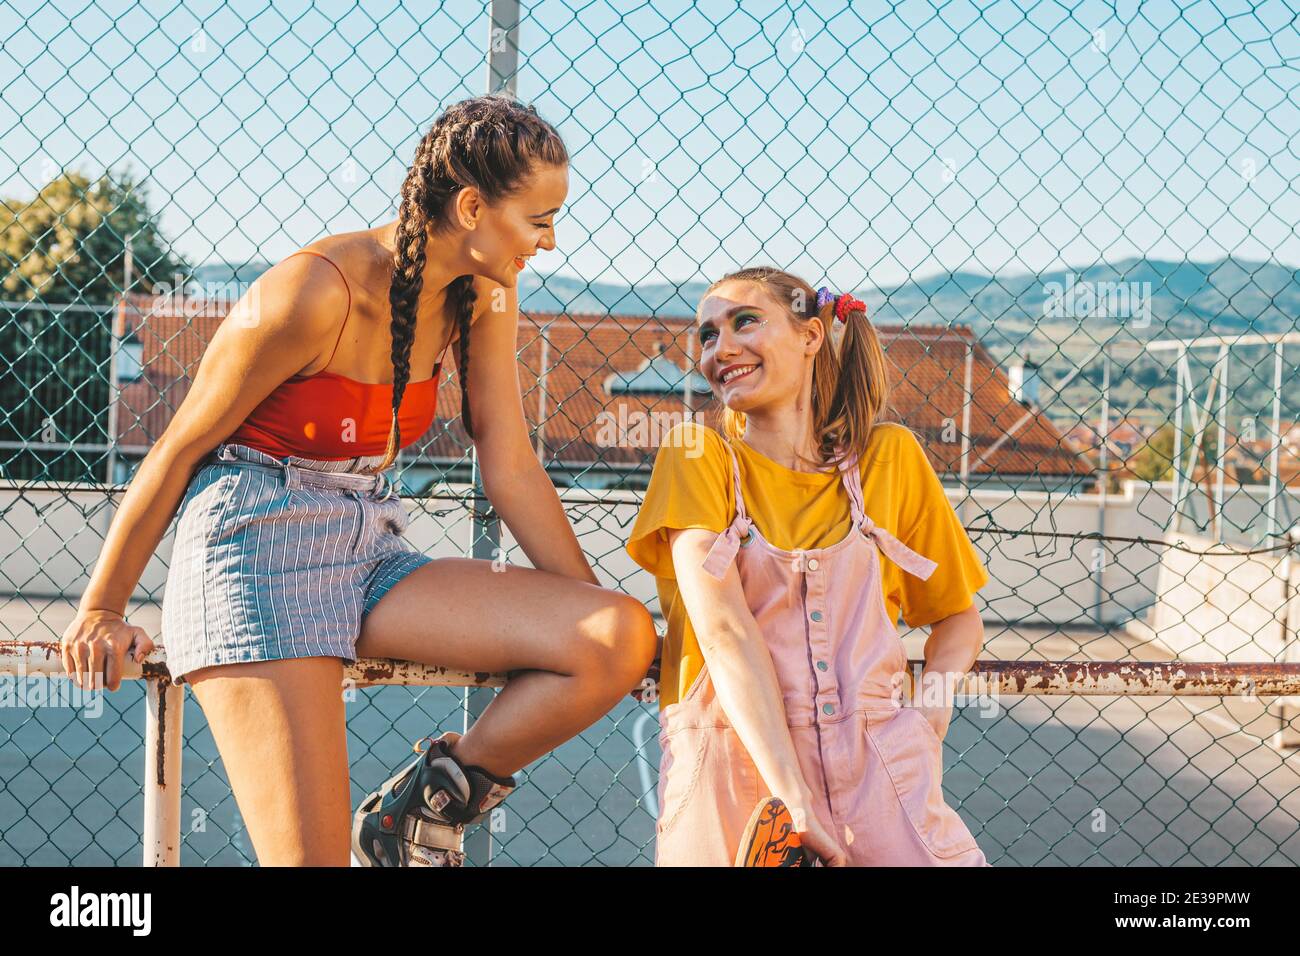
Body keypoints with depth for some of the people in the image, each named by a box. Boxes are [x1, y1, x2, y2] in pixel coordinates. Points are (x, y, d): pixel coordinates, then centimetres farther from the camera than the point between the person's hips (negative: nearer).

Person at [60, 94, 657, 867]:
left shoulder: (484, 296, 3)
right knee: (311, 856, -20)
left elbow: (512, 469, 6)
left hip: (371, 556, 7)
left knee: (623, 637, -14)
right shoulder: (316, 292, -17)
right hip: (257, 547, -7)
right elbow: (180, 449, -8)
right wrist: (101, 613, 0)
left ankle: (419, 814, 1)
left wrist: (598, 615, 2)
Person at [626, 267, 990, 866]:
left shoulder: (889, 456, 12)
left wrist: (932, 698, -3)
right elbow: (724, 630, -10)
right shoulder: (696, 457, 4)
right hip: (730, 756, -2)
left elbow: (958, 615, 20)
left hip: (875, 763, 2)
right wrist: (792, 797, -22)